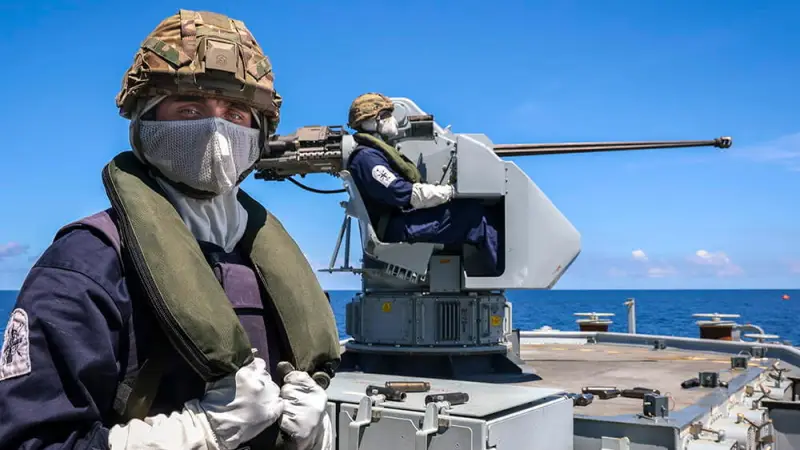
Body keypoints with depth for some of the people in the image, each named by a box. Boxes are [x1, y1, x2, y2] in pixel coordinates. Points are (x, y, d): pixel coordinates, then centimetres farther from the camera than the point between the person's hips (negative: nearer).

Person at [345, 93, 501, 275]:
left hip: (402, 220, 10)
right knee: (472, 212, -16)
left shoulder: (377, 152, 21)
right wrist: (450, 191, -15)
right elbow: (403, 193, -22)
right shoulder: (366, 157, -14)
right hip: (396, 229, -10)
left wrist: (443, 189, 3)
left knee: (471, 208, 1)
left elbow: (411, 185, 17)